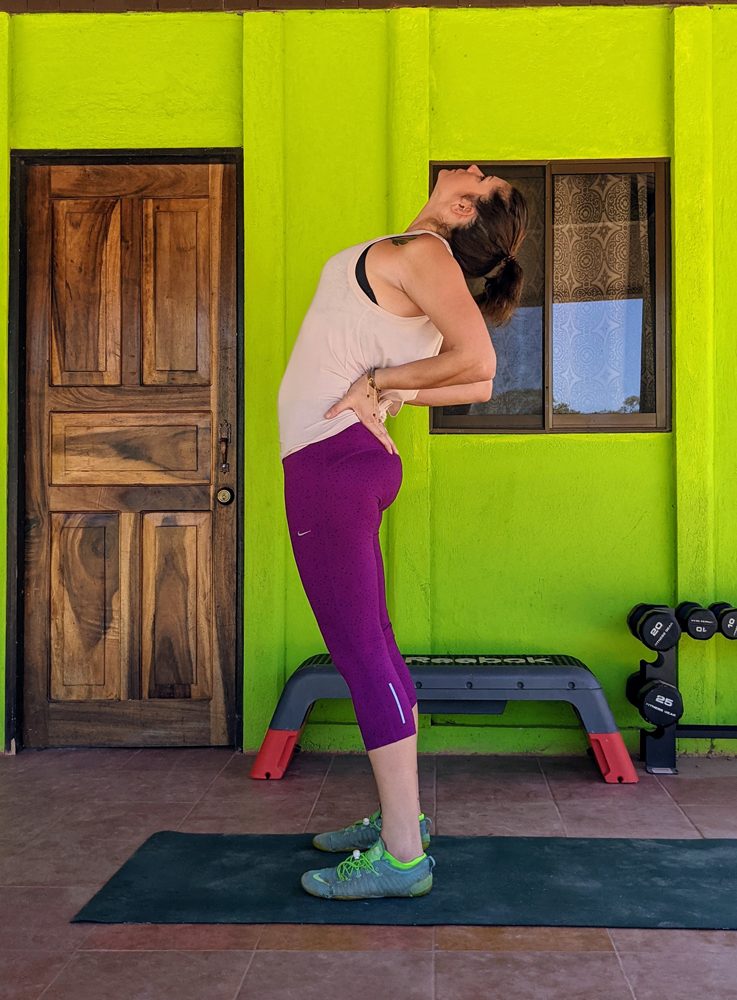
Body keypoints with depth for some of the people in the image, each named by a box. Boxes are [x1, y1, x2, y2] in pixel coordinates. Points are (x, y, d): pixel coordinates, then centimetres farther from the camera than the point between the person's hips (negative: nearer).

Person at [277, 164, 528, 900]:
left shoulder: (420, 253, -7)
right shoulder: (419, 265, 18)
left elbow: (477, 362, -21)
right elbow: (476, 386, 19)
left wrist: (380, 380, -9)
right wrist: (399, 393, 7)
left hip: (333, 459, -10)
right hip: (347, 461, 10)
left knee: (361, 651, -9)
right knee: (371, 646, 13)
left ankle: (402, 854, -3)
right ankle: (399, 816, 24)